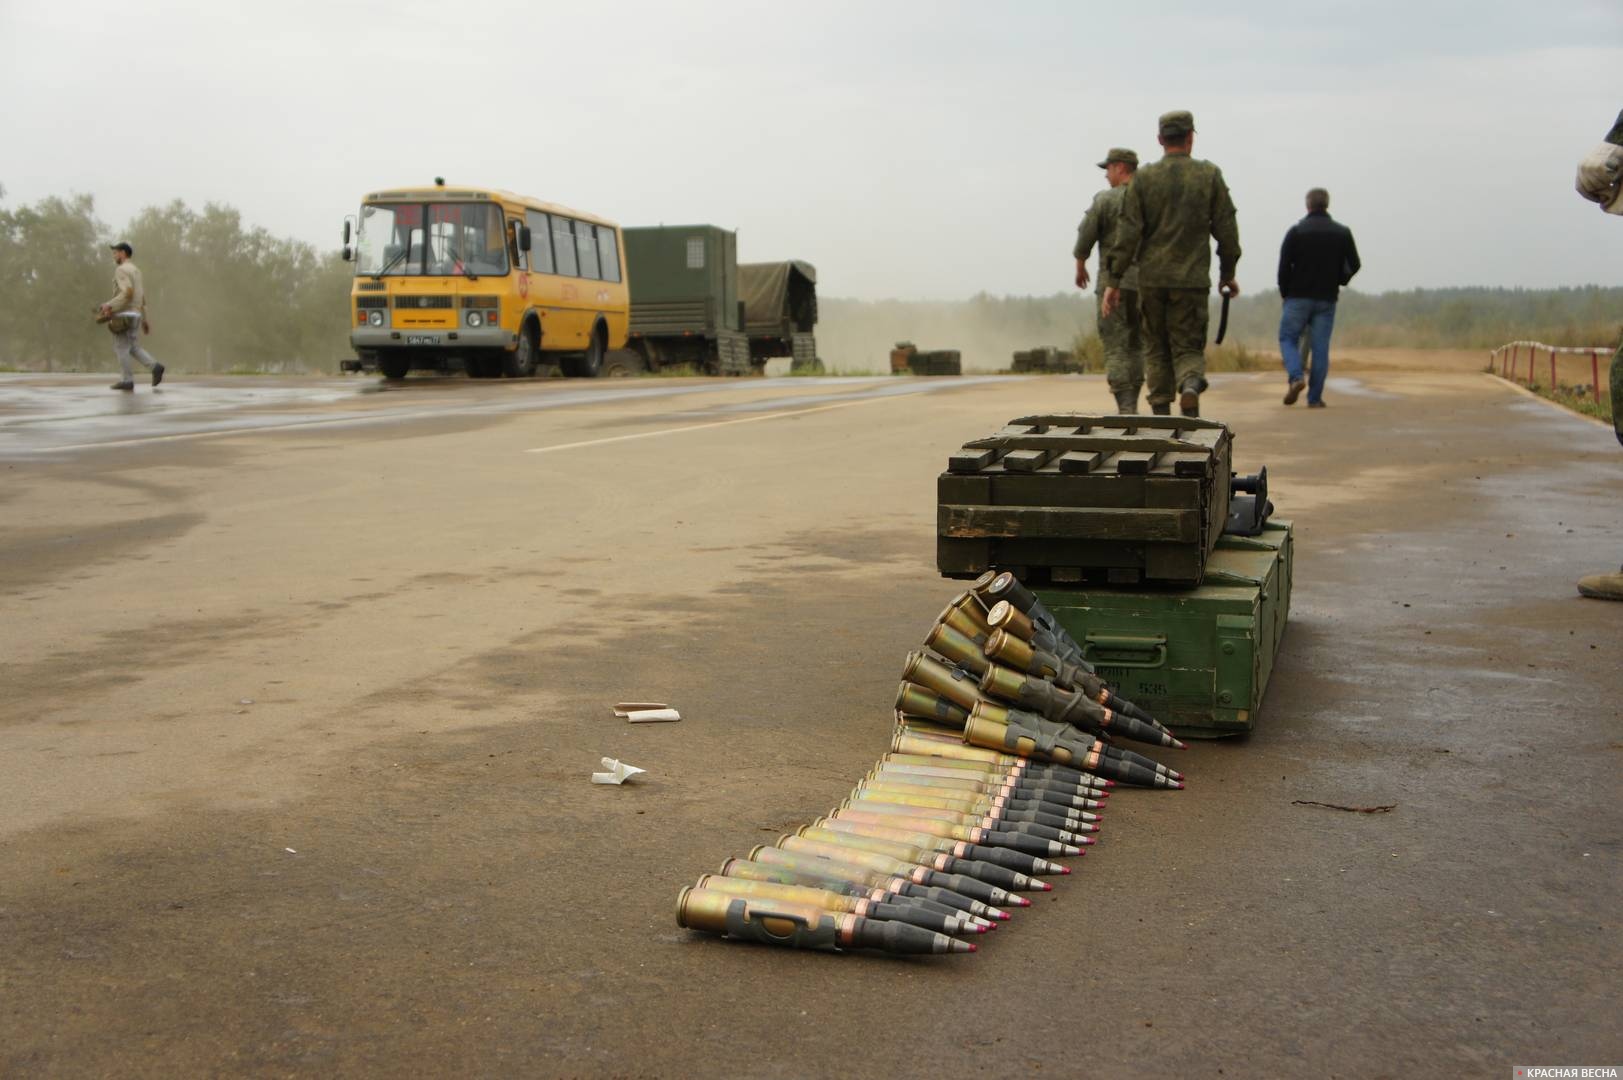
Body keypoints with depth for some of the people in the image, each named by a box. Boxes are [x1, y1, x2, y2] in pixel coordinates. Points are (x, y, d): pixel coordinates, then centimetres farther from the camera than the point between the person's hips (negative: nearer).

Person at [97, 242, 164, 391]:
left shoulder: (121, 270, -12)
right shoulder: (136, 270, 18)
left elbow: (127, 292, -25)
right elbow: (142, 297, 21)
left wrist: (110, 305, -23)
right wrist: (144, 318, 24)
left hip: (124, 315, -9)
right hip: (135, 315, 9)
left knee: (121, 348, -1)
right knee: (133, 348, 10)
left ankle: (127, 381, 0)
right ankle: (155, 367, -9)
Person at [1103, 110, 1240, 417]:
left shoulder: (1144, 177, 0)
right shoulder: (1209, 175, 1)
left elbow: (1128, 232, -5)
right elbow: (1226, 229, 3)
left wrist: (1113, 280, -3)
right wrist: (1228, 273, 14)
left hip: (1151, 279, 1)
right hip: (1192, 279, -1)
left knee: (1157, 349, 12)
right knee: (1188, 347, 6)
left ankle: (1161, 417, 8)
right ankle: (1190, 386, -25)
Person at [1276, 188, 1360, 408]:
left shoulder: (1296, 231, -3)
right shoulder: (1342, 233, 5)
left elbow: (1284, 266, -7)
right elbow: (1354, 265, 3)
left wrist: (1285, 292, 6)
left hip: (1298, 297, -2)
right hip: (1327, 299, 2)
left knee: (1288, 338, 9)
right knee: (1320, 347, 3)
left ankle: (1296, 377, -18)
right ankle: (1315, 398, 2)